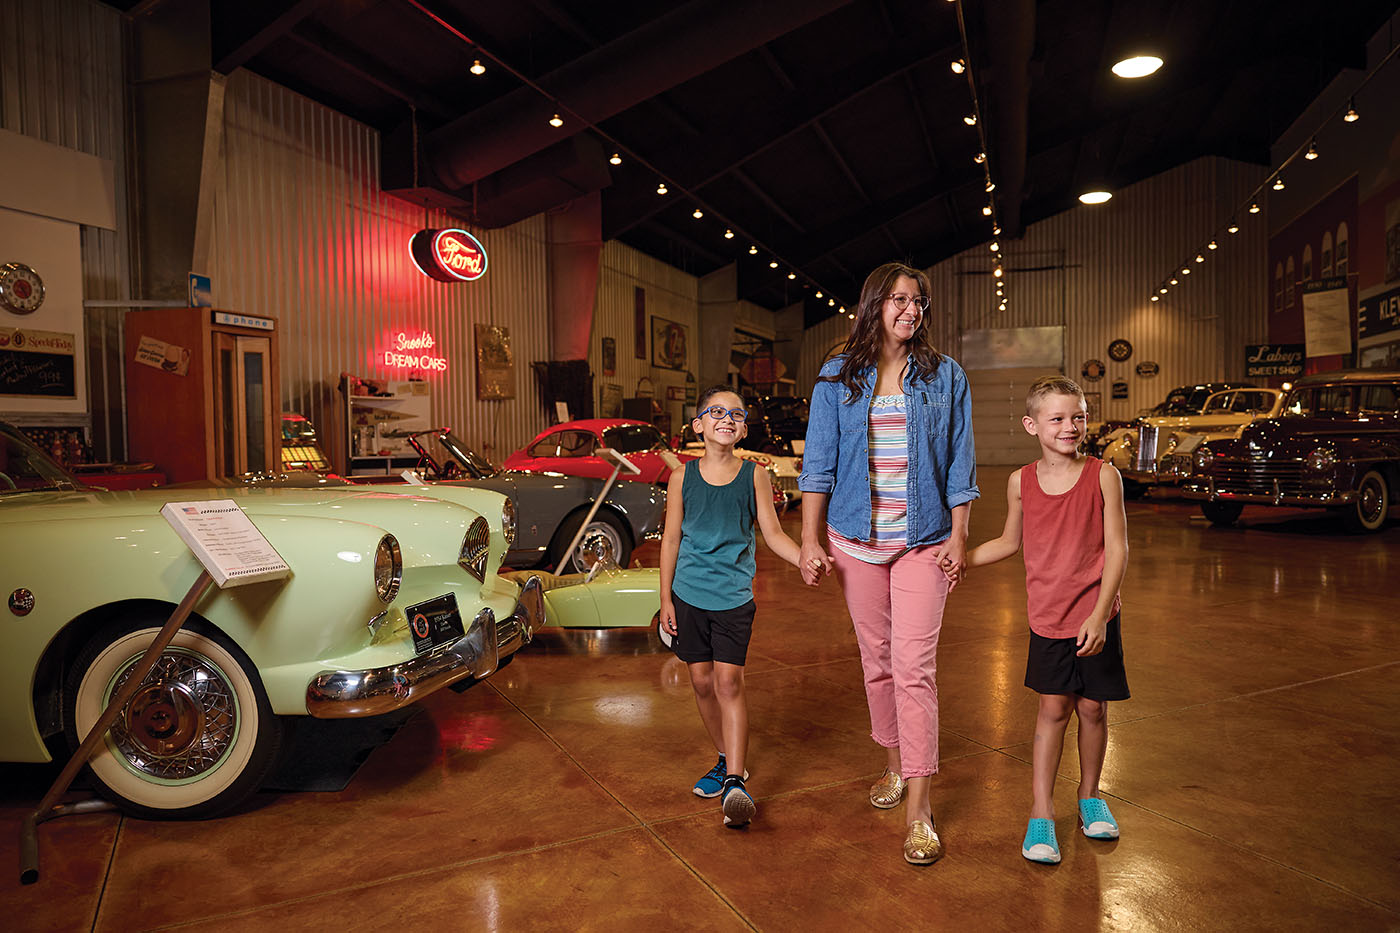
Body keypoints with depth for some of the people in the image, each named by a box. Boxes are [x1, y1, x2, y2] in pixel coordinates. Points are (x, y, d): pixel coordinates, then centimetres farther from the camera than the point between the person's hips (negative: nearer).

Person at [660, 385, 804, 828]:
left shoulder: (754, 476, -1)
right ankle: (726, 759, 28)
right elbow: (671, 539, 4)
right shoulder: (682, 478, 0)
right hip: (688, 594, 2)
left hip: (734, 596, -2)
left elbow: (773, 532, -2)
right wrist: (666, 598, 3)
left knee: (728, 681, -9)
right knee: (702, 681, 9)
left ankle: (735, 782, -4)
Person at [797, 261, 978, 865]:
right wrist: (810, 540, -4)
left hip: (923, 540, -1)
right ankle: (894, 764, 33)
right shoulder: (837, 378, 5)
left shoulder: (945, 377, 4)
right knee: (876, 662, 12)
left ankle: (919, 809, 0)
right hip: (856, 538, 2)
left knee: (914, 667, -8)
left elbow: (959, 464, 4)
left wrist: (959, 536, -2)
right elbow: (818, 463, 2)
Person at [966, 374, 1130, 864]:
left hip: (1096, 617, -1)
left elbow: (1117, 549, -9)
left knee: (1092, 708, 11)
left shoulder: (1103, 475, -8)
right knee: (1053, 708, 4)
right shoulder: (1021, 482, -2)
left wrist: (1099, 614, -16)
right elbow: (1011, 541, 14)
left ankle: (1089, 796, 35)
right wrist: (960, 560, 8)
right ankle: (1041, 814, 14)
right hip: (1048, 616, 1)